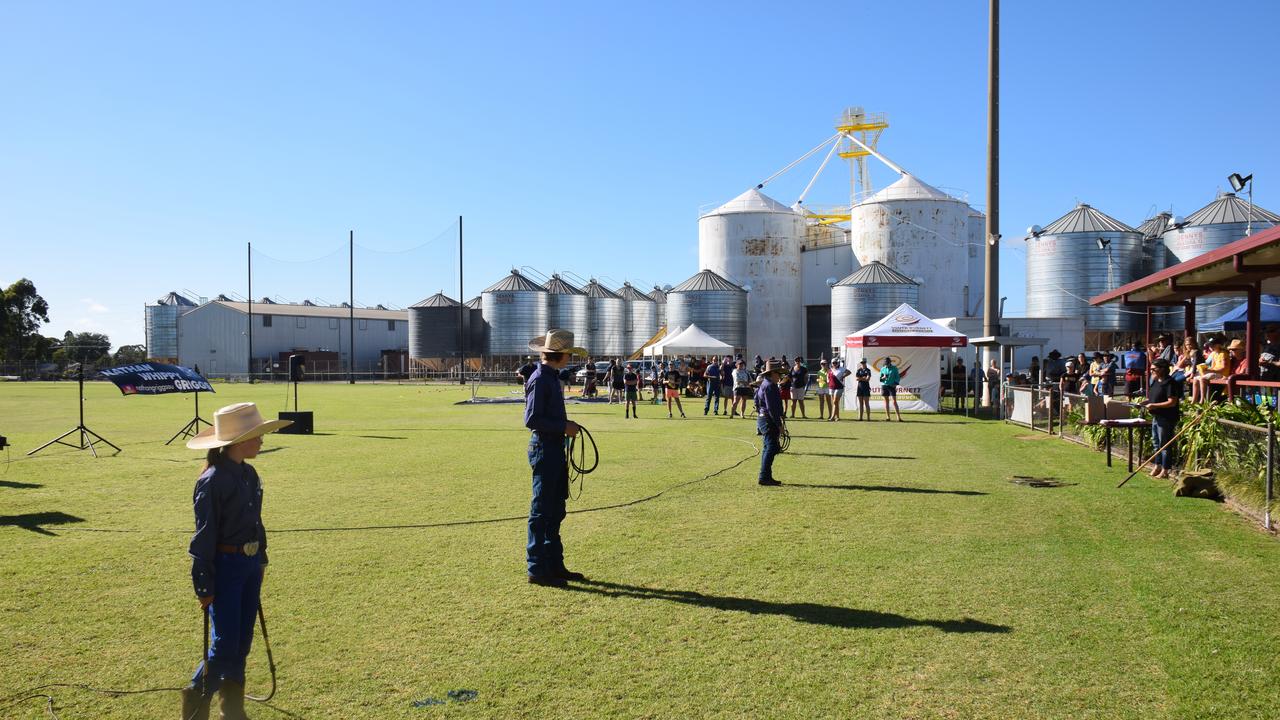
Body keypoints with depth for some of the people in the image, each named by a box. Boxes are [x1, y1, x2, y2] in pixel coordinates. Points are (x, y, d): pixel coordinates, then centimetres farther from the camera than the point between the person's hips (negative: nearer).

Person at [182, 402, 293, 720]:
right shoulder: (213, 481, -17)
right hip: (224, 567, -7)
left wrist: (261, 560, 19)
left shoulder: (249, 474, 6)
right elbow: (204, 536, -15)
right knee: (225, 645, -3)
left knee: (242, 643, 14)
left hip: (249, 565, 8)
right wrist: (205, 587, -13)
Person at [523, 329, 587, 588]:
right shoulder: (539, 379, -15)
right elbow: (532, 419, -20)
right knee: (541, 511, -3)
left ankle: (554, 564, 25)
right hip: (544, 448, -10)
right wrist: (564, 427, -17)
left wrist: (566, 425, 9)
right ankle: (537, 569, 5)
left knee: (556, 510, 15)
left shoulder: (552, 378, 15)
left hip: (555, 448, 10)